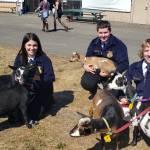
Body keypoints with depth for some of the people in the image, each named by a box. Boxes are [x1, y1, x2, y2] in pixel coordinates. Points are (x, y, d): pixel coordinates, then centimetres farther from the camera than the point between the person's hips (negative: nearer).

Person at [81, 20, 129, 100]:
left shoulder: (118, 45, -17)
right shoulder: (94, 43, 0)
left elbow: (124, 64, -21)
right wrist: (85, 65, -12)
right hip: (97, 71, 4)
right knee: (85, 83, -22)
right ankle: (95, 92, 15)